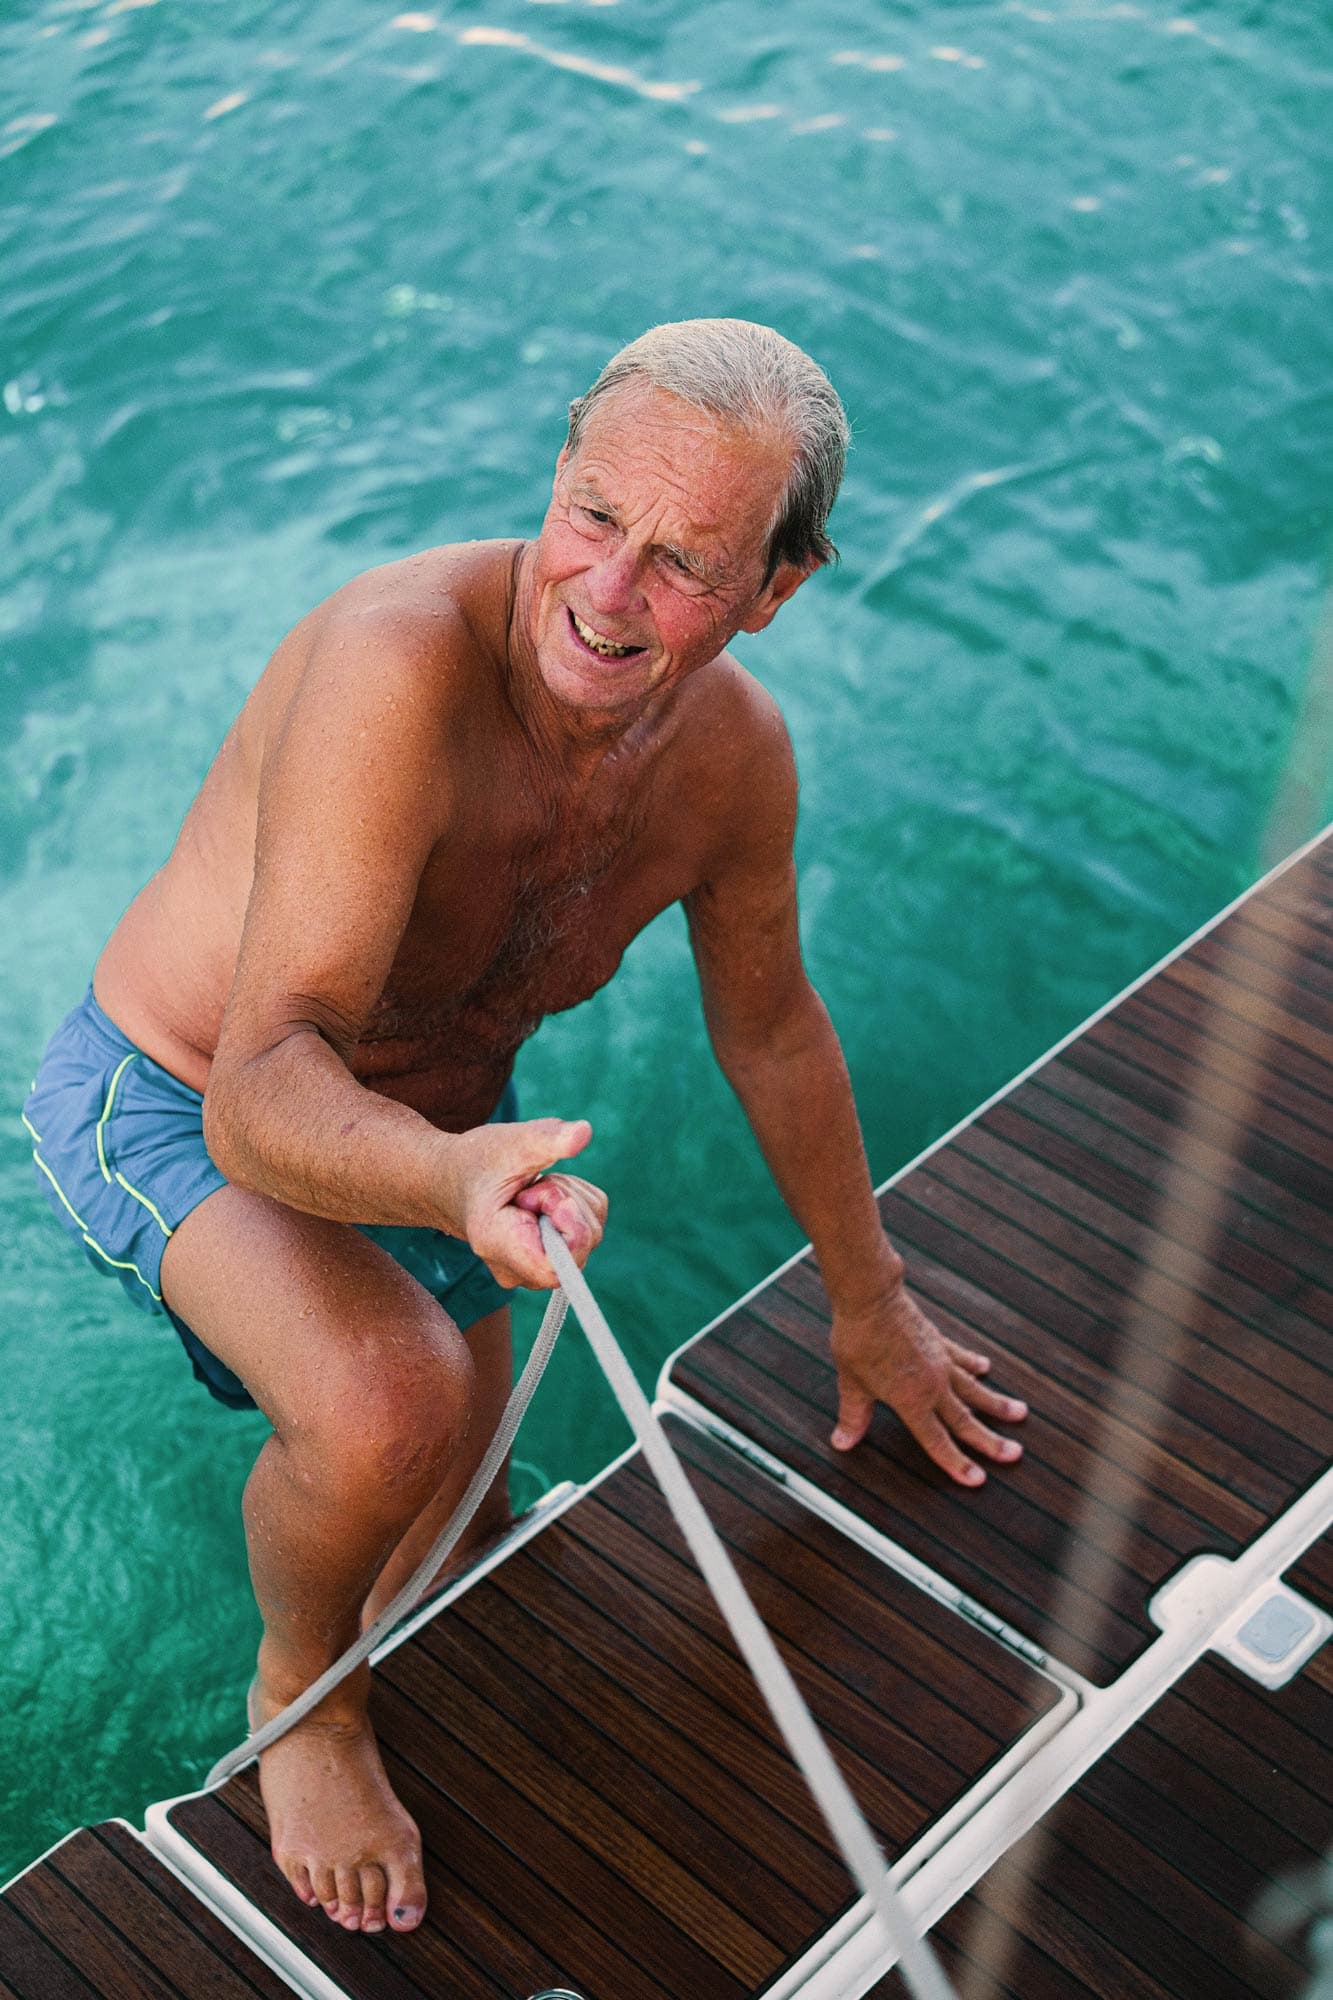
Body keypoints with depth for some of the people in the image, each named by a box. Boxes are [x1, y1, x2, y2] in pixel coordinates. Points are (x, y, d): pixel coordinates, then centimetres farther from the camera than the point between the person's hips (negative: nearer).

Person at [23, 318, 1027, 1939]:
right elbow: (259, 1092, -41)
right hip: (172, 1111, -6)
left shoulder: (735, 754, -15)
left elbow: (769, 1027, 5)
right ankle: (300, 1696, 1)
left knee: (453, 1524, 22)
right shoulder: (399, 665, -37)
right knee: (393, 1408, -35)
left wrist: (868, 1300, 15)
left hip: (436, 1128, 6)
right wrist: (451, 1181, -63)